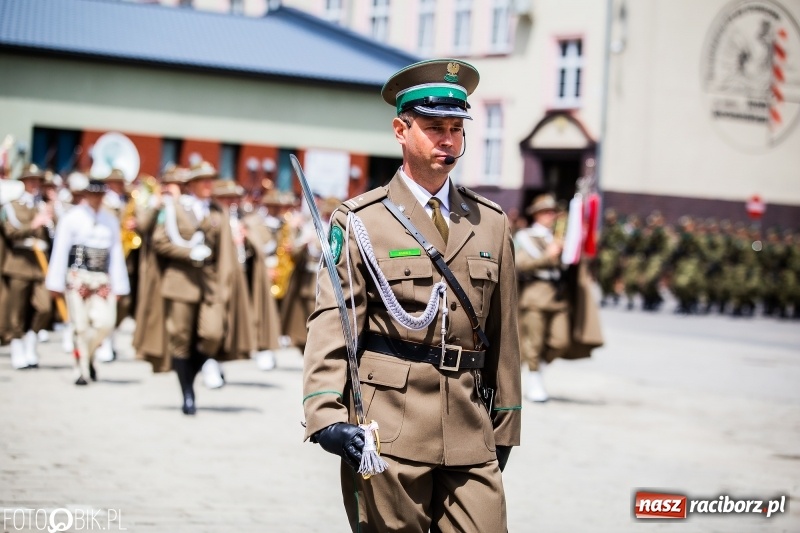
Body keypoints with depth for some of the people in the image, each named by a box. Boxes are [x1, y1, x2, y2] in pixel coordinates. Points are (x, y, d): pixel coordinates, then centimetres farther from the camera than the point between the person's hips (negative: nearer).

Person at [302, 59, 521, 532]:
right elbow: (331, 325, -4)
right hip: (386, 433, -3)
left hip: (469, 436, 3)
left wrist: (503, 427, 15)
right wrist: (327, 415, -18)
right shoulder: (359, 222, 2)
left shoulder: (492, 223, 14)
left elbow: (503, 334, 16)